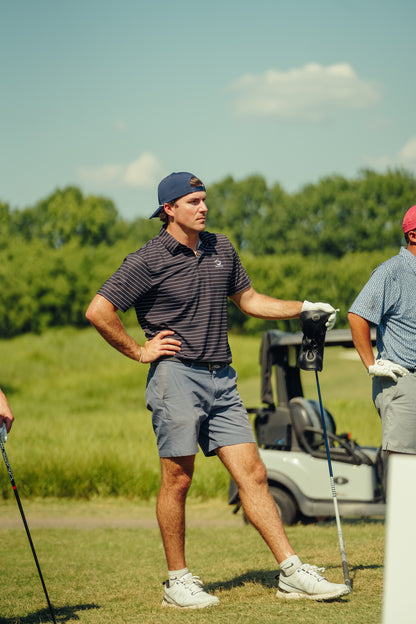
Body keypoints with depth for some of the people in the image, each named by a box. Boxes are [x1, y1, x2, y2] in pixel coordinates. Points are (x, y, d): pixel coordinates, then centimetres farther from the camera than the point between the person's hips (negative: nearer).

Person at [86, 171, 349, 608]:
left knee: (252, 474, 1)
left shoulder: (221, 248, 14)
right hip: (177, 376, -6)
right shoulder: (149, 260, -7)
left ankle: (291, 572, 0)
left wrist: (303, 308, 21)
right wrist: (139, 352, -6)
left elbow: (248, 299, 28)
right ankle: (178, 581, 10)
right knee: (178, 478, -1)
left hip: (221, 379, 6)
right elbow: (98, 311, -11)